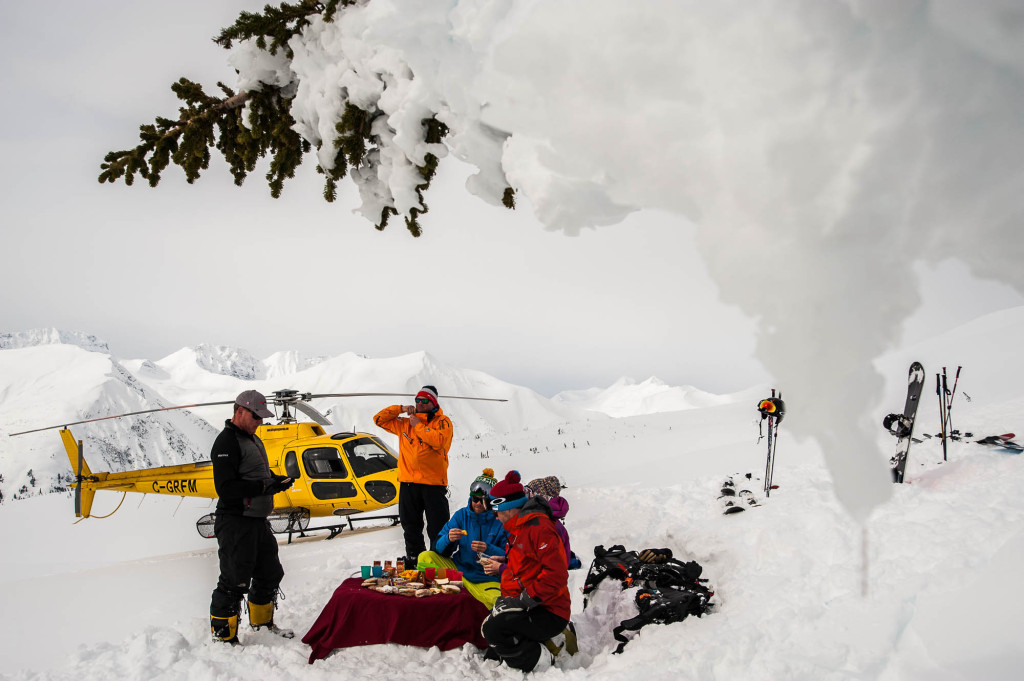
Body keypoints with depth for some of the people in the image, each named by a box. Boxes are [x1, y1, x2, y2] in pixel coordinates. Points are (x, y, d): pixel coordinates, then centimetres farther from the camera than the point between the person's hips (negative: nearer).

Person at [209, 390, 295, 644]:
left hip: (258, 521, 10)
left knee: (270, 574, 20)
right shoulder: (227, 442, -15)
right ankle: (223, 637, 8)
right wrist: (265, 486, -25)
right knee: (235, 582, -4)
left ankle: (262, 624, 36)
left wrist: (277, 479, 4)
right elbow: (226, 488, -23)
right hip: (235, 524, -10)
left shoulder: (253, 439, 16)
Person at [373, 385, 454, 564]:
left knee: (438, 527, -4)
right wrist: (400, 409, 5)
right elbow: (379, 420, 17)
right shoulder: (405, 423, 17)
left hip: (433, 482, -5)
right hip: (408, 482, 5)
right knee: (410, 525, 12)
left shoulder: (442, 421, 2)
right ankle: (414, 558, 22)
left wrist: (419, 426, -8)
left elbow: (439, 440, -17)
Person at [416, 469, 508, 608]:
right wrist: (448, 539, -22)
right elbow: (440, 549, 1)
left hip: (487, 580, -4)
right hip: (458, 569, 4)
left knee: (496, 601, -35)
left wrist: (488, 549, -28)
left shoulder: (501, 521, -6)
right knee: (425, 557, -12)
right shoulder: (462, 515, 4)